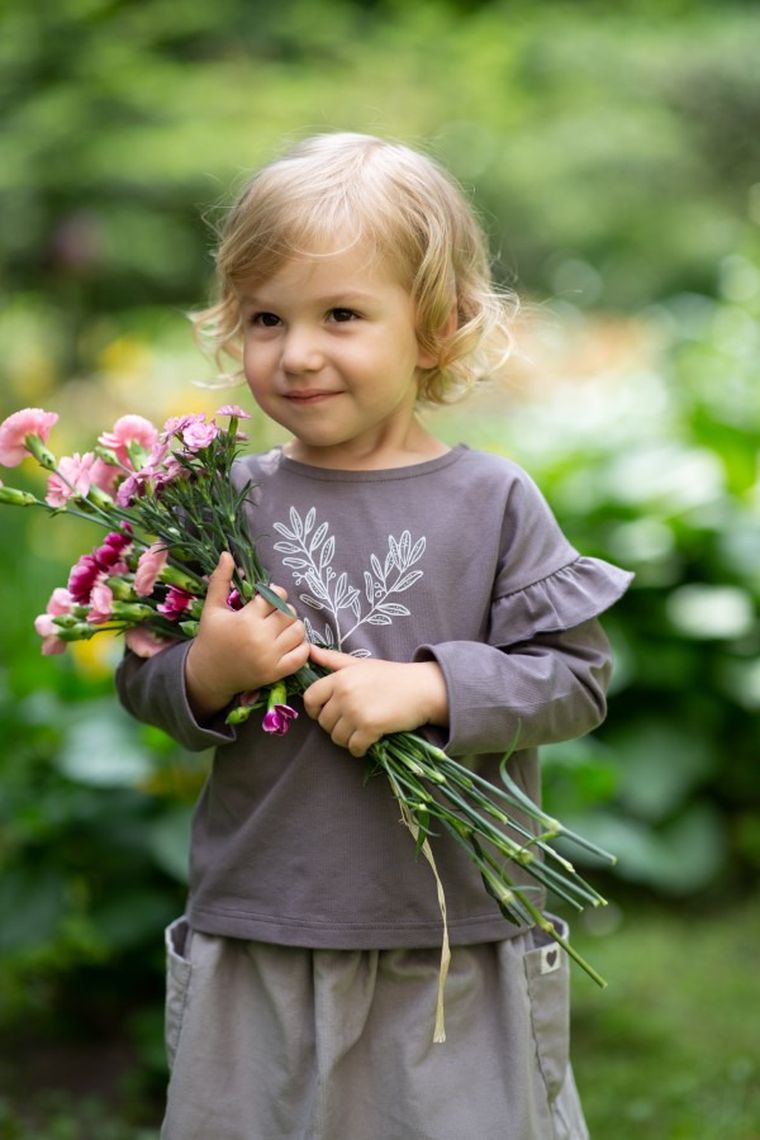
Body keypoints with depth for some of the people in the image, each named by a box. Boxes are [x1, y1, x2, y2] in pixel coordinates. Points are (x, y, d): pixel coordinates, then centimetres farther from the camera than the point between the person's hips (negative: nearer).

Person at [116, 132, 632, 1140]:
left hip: (455, 945, -1)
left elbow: (576, 679, -6)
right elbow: (142, 682, 7)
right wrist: (206, 675, -15)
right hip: (261, 934, 2)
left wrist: (429, 688, -18)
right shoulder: (230, 501, 1)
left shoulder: (493, 502, -5)